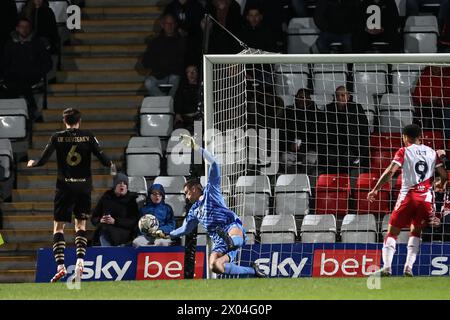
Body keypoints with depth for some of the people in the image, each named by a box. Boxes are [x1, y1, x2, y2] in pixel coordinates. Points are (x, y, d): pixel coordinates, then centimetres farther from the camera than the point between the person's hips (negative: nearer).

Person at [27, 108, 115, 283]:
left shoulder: (57, 137, -3)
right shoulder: (88, 137, -1)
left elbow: (43, 160, -2)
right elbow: (102, 157, -2)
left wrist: (32, 163, 20)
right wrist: (111, 165, 21)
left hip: (65, 186, -1)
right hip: (84, 186, 1)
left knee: (58, 226, 3)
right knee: (81, 224, 14)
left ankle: (60, 265, -11)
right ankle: (80, 261, -5)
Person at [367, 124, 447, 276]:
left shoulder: (404, 152, -1)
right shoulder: (432, 153, 10)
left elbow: (390, 172, -11)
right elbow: (444, 175, 13)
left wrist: (375, 189, -5)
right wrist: (440, 184, 35)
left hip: (408, 196, -3)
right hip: (426, 198, 3)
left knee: (392, 232, 5)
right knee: (416, 232, 19)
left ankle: (387, 267, -10)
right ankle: (408, 267, 5)